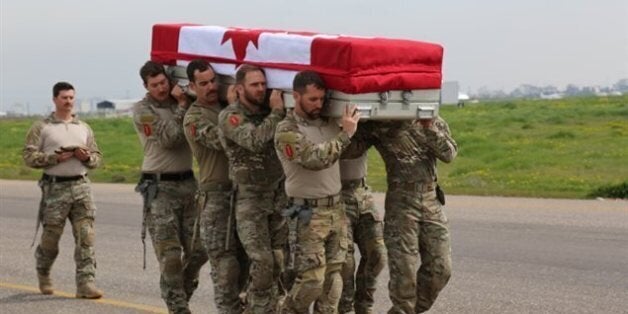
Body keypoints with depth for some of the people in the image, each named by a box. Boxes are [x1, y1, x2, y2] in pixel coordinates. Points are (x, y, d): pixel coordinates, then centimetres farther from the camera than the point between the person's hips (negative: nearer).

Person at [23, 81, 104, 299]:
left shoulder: (84, 128, 17)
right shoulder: (42, 128, 4)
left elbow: (97, 158, 18)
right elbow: (29, 156, -5)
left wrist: (87, 157, -5)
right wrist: (56, 158, -15)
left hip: (81, 185, 3)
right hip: (55, 188, -3)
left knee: (86, 236, -8)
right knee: (50, 238, 4)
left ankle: (86, 283, -9)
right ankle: (43, 276, 30)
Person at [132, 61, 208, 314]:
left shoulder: (180, 102, 13)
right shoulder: (142, 110, -3)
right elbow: (169, 138, -14)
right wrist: (182, 107, -10)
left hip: (189, 183, 5)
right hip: (160, 188, -5)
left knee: (198, 250, 4)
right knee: (170, 256, -9)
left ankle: (180, 293, 24)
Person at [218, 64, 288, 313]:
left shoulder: (269, 112, 8)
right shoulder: (230, 117, -10)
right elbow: (255, 141, -25)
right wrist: (277, 112, -21)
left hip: (279, 194, 5)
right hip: (250, 198, -5)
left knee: (279, 261, 2)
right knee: (262, 261, -11)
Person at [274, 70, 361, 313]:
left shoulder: (329, 122, 8)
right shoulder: (287, 131, -13)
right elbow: (314, 159, -26)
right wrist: (345, 134, -24)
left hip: (336, 209, 6)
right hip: (309, 213, -6)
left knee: (333, 277, 7)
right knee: (312, 279, -8)